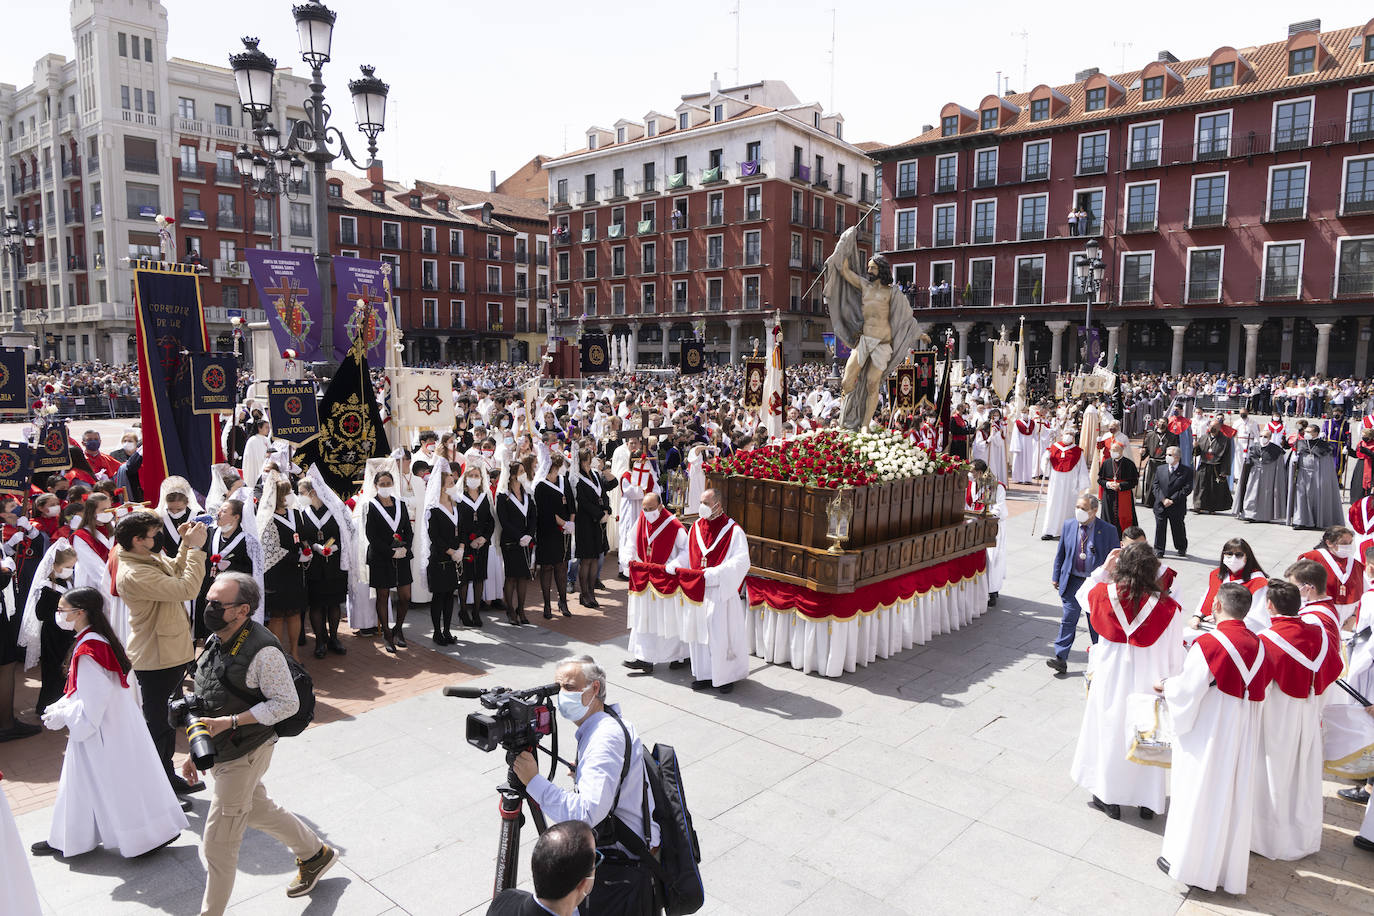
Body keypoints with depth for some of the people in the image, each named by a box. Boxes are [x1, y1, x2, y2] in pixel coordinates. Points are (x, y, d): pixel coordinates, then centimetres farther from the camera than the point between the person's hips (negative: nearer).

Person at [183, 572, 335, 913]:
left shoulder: (262, 652, -26)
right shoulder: (215, 642, 0)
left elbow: (287, 703, -23)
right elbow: (208, 703, 11)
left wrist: (230, 722, -27)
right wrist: (195, 753, 13)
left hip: (245, 754, -9)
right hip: (219, 752, 9)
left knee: (218, 846, 3)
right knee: (259, 810, 26)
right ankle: (314, 854, 46)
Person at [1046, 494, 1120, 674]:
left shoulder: (1108, 530, -7)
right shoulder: (1068, 526, 1)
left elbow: (1115, 559, -1)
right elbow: (1060, 553, 9)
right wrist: (1056, 577, 9)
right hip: (1073, 580, 2)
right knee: (1068, 619, 0)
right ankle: (1060, 658, 1)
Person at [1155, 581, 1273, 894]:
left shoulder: (1209, 643, -20)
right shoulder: (1258, 645, -1)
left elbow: (1187, 690, -17)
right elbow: (1256, 688, 9)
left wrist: (1165, 686, 4)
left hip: (1208, 735, -5)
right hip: (1243, 736, 6)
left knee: (1196, 796, 8)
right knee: (1234, 796, 15)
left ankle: (1187, 861, 20)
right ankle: (1228, 866, 27)